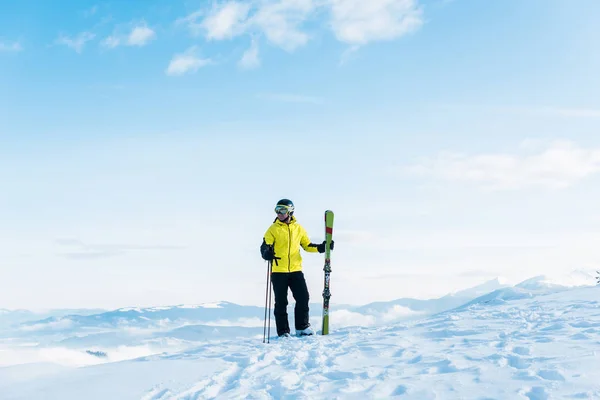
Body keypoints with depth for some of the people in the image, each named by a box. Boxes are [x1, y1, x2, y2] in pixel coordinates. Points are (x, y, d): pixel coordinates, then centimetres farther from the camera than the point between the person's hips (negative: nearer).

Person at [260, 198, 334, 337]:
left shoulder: (298, 228, 9)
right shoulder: (273, 229, 0)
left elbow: (307, 245, 18)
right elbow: (265, 246, -6)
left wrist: (321, 248, 1)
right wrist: (267, 253, -29)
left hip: (296, 270, 2)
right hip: (278, 271, -2)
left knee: (303, 298, -1)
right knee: (281, 302, 2)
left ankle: (302, 327, 14)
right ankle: (283, 331, 9)